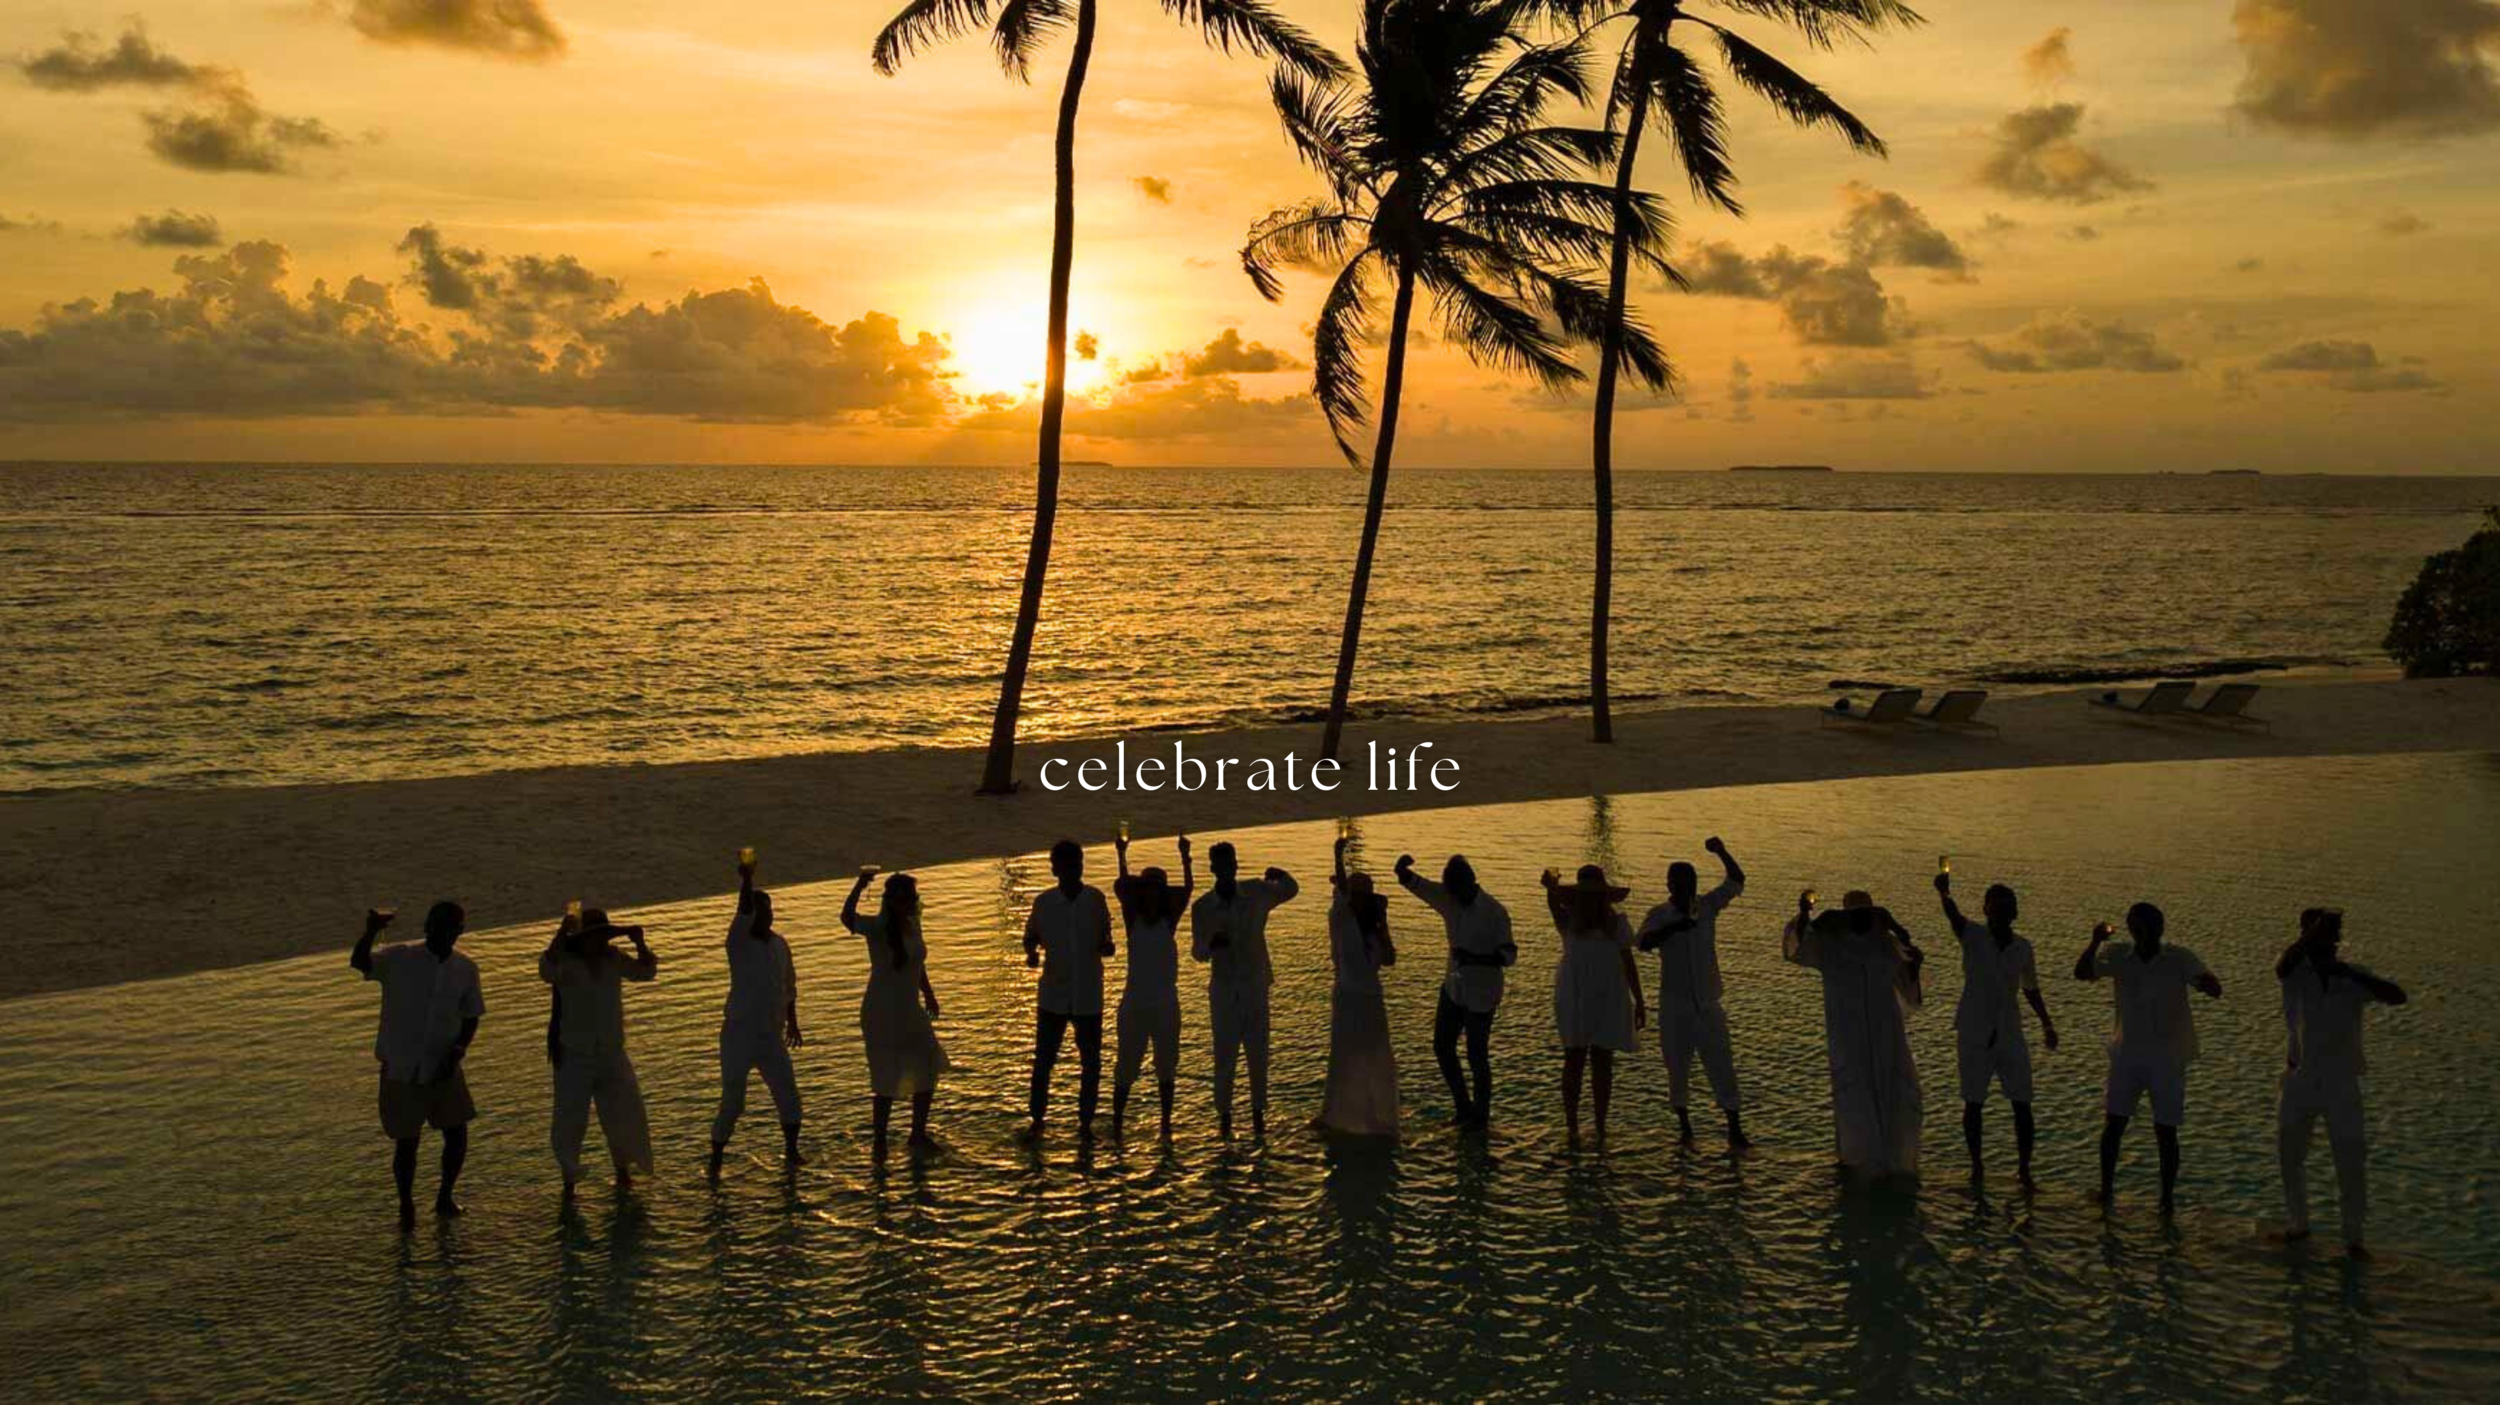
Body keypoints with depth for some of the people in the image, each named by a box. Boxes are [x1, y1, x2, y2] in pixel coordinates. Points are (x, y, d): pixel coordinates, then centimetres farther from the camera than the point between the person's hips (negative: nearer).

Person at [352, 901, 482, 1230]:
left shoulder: (466, 969, -1)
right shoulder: (400, 959, -11)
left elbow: (470, 1016, 6)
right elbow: (359, 963, -28)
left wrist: (459, 1049, -11)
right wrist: (371, 931, -47)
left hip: (444, 1068, 3)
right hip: (401, 1069, -3)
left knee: (457, 1133, 4)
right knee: (406, 1141, 5)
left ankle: (444, 1197, 29)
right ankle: (406, 1206, 28)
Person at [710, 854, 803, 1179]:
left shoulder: (779, 944, 6)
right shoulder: (740, 942, -10)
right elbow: (744, 913, -31)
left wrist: (792, 1022, 18)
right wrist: (746, 880, -44)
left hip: (772, 1035, 5)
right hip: (739, 1034, -5)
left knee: (788, 1095, 7)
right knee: (732, 1102, -3)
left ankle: (791, 1150, 26)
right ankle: (715, 1162, 10)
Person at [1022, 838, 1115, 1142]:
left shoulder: (1095, 899, -2)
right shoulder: (1044, 902, -4)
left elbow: (1105, 939, 8)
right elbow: (1031, 937, 8)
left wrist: (1106, 947, -14)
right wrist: (1032, 954, -13)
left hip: (1088, 995, 1)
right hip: (1053, 994, -1)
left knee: (1091, 1062, 6)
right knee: (1043, 1060, 2)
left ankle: (1085, 1122, 19)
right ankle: (1037, 1122, 15)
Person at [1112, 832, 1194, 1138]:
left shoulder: (1169, 922, 1)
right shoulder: (1133, 920, 0)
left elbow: (1186, 891, -12)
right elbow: (1122, 888, -14)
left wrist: (1185, 858, -24)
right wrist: (1122, 857, -26)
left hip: (1166, 1003, 1)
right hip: (1135, 1002, -1)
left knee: (1166, 1067, 7)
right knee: (1126, 1066, 1)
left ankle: (1166, 1123, 14)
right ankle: (1116, 1122, 7)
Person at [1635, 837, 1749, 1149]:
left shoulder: (1708, 906, 2)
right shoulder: (1659, 915, -6)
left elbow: (1736, 881, -3)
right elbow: (1644, 942, -23)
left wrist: (1722, 853, -19)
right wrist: (1673, 928, -38)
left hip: (1708, 1003, 1)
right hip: (1674, 1006, -1)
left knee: (1721, 1065, -3)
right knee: (1678, 1067, 6)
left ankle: (1735, 1130, 1)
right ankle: (1684, 1127, 21)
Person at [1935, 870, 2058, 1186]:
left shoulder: (2023, 947, 2)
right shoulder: (1973, 936, -8)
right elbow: (1954, 916, -31)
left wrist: (2047, 1024, 19)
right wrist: (1944, 893, -52)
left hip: (2010, 1036, 2)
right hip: (1974, 1037, -2)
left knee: (2022, 1104, 0)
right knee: (1973, 1103, 6)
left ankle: (2023, 1169, 13)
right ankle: (1975, 1165, 22)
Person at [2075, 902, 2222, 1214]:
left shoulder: (2179, 958, -10)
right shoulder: (2118, 957, -5)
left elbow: (2215, 990, -16)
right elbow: (2081, 973, -16)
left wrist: (2204, 982, -40)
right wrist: (2095, 942, -33)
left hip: (2168, 1058, -2)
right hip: (2128, 1055, 2)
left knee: (2165, 1130, 3)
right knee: (2114, 1123, 4)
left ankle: (2166, 1199, 15)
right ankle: (2106, 1188, 19)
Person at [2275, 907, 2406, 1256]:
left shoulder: (2353, 979, -5)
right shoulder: (2296, 974, -7)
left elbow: (2397, 996, -18)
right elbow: (2284, 962, -31)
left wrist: (2350, 974, -27)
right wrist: (2319, 927, -42)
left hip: (2342, 1085, -1)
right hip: (2300, 1083, 1)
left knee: (2351, 1162, -2)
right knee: (2290, 1156, 10)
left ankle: (2353, 1237, 10)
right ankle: (2297, 1224, 29)